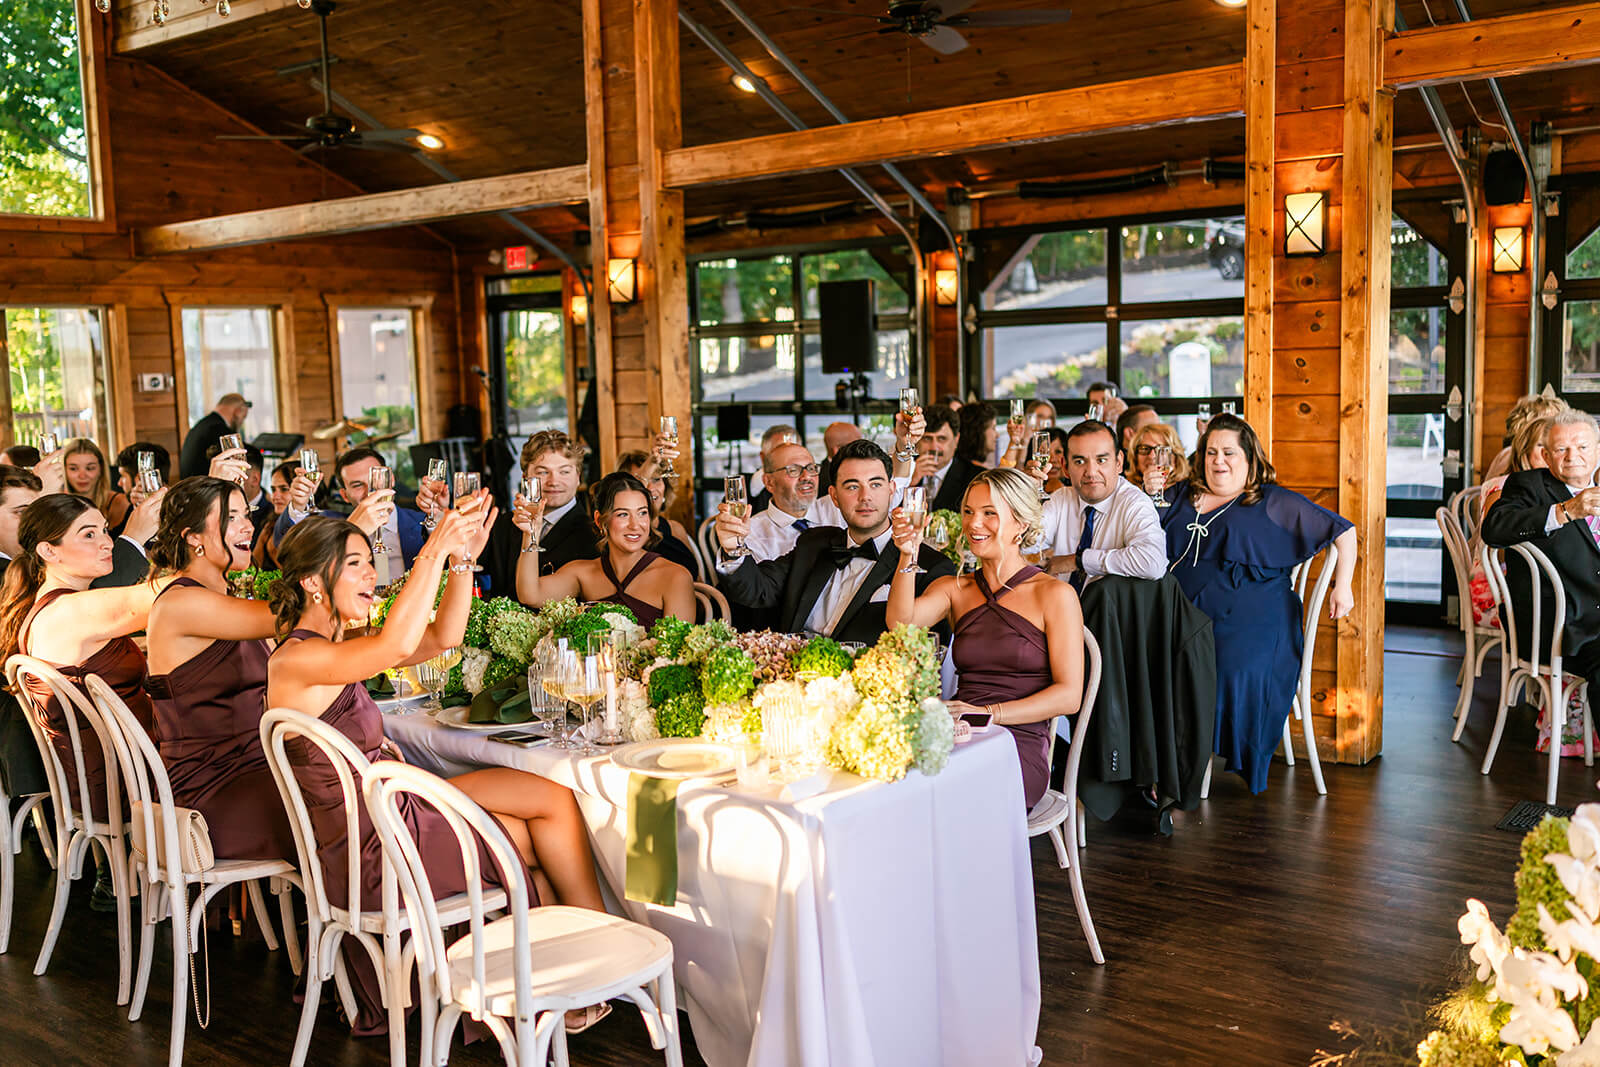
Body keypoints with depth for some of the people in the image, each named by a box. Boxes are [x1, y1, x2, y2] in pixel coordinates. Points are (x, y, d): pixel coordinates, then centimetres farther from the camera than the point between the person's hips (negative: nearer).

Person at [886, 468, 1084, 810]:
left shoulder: (1055, 595, 2)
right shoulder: (953, 589, 16)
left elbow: (1069, 695, -4)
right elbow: (900, 622, -5)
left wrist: (990, 713, -14)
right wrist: (908, 556, -18)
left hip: (1020, 747, -4)